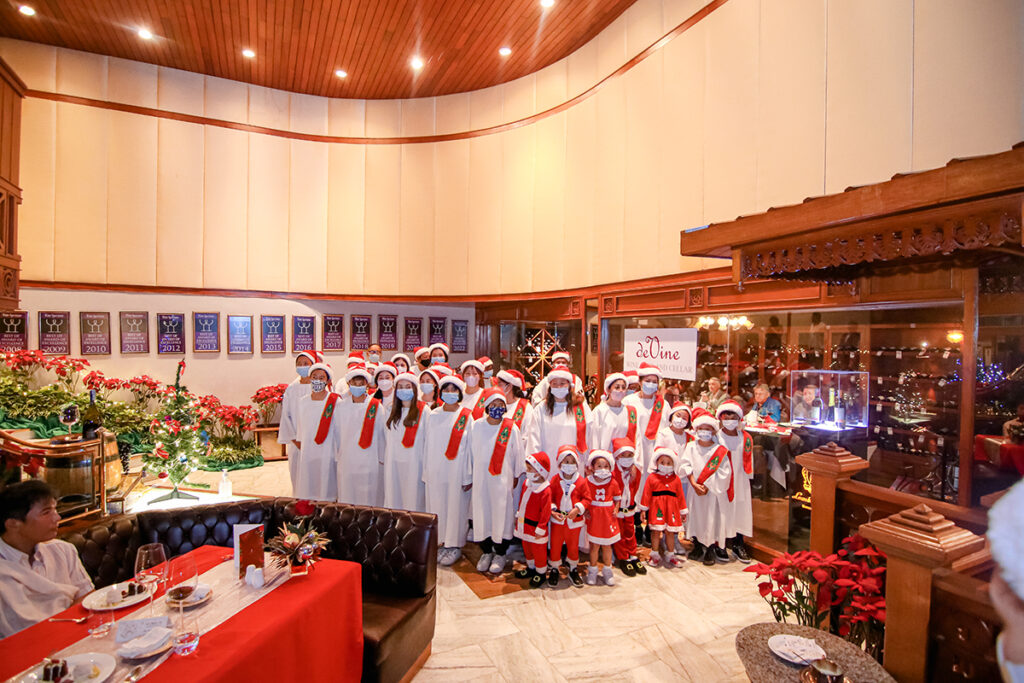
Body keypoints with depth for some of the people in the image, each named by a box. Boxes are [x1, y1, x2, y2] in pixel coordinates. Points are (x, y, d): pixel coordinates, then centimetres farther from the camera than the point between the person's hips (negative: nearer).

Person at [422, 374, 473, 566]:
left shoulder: (466, 416, -5)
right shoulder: (433, 415, 7)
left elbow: (470, 446, -6)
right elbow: (428, 444, 9)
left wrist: (468, 476, -9)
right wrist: (426, 472, 7)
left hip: (456, 470, -3)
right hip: (435, 469, 4)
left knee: (456, 505, 4)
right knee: (437, 504, 9)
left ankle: (454, 545, 19)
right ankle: (441, 542, 25)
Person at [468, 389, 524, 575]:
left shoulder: (511, 428, -6)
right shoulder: (476, 426, -1)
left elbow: (518, 453, 2)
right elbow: (471, 452, 9)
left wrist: (516, 475, 5)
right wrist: (471, 475, 12)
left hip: (503, 479, -2)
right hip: (481, 478, 2)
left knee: (501, 513, 4)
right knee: (482, 512, 8)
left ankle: (500, 554, 23)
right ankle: (486, 552, 27)